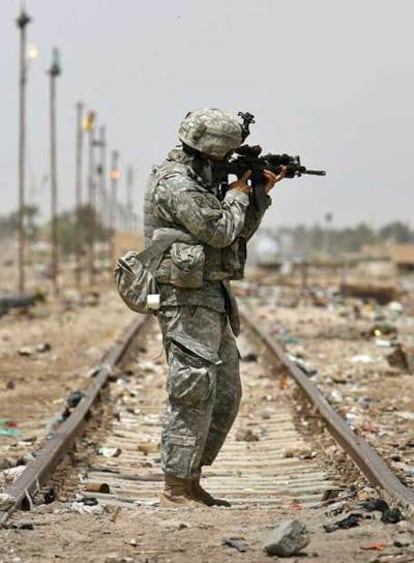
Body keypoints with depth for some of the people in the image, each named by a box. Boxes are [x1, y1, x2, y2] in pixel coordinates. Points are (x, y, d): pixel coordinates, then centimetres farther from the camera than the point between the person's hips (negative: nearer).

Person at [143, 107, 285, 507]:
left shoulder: (199, 182, 18)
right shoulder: (175, 183, -14)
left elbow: (239, 234, 22)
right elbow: (220, 230, -18)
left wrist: (260, 194, 12)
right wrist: (238, 193, -2)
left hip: (211, 300, 10)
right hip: (186, 301, -10)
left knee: (226, 395, 11)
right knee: (193, 395, -9)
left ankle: (191, 481, 17)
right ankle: (175, 489, -3)